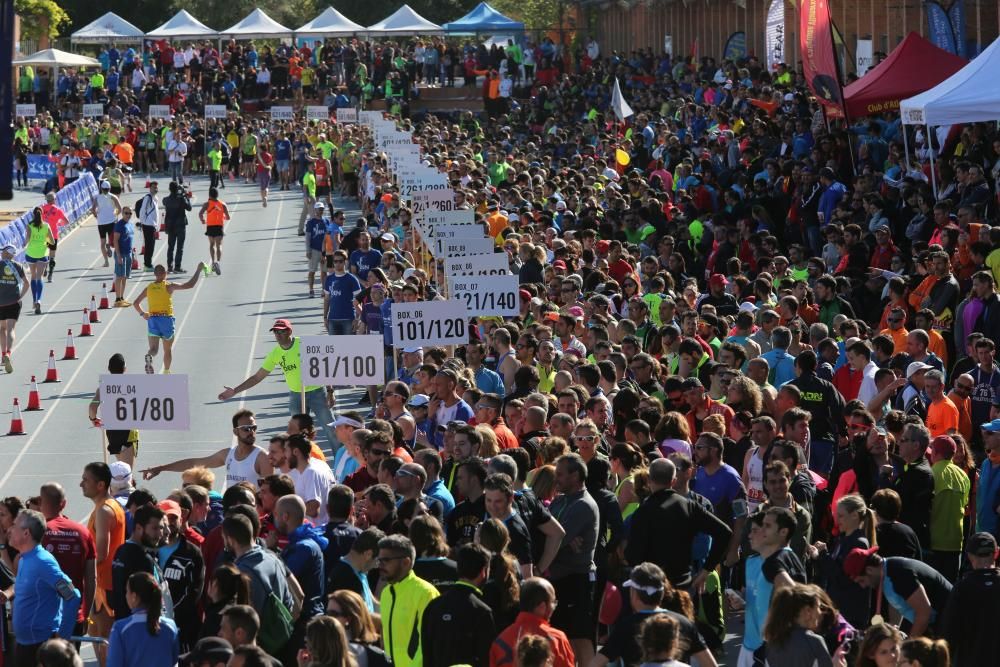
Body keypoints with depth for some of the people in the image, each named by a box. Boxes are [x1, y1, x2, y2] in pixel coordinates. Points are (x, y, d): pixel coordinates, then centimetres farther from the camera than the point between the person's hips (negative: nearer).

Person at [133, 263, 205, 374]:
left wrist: (142, 314, 26)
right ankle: (166, 372, 25)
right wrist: (199, 270, 0)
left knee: (154, 349, -5)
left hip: (152, 320, 2)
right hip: (166, 319, -2)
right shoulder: (169, 286, -6)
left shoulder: (148, 288, 6)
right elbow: (190, 285, -9)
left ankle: (149, 356, -39)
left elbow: (136, 303, 11)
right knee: (168, 350, 17)